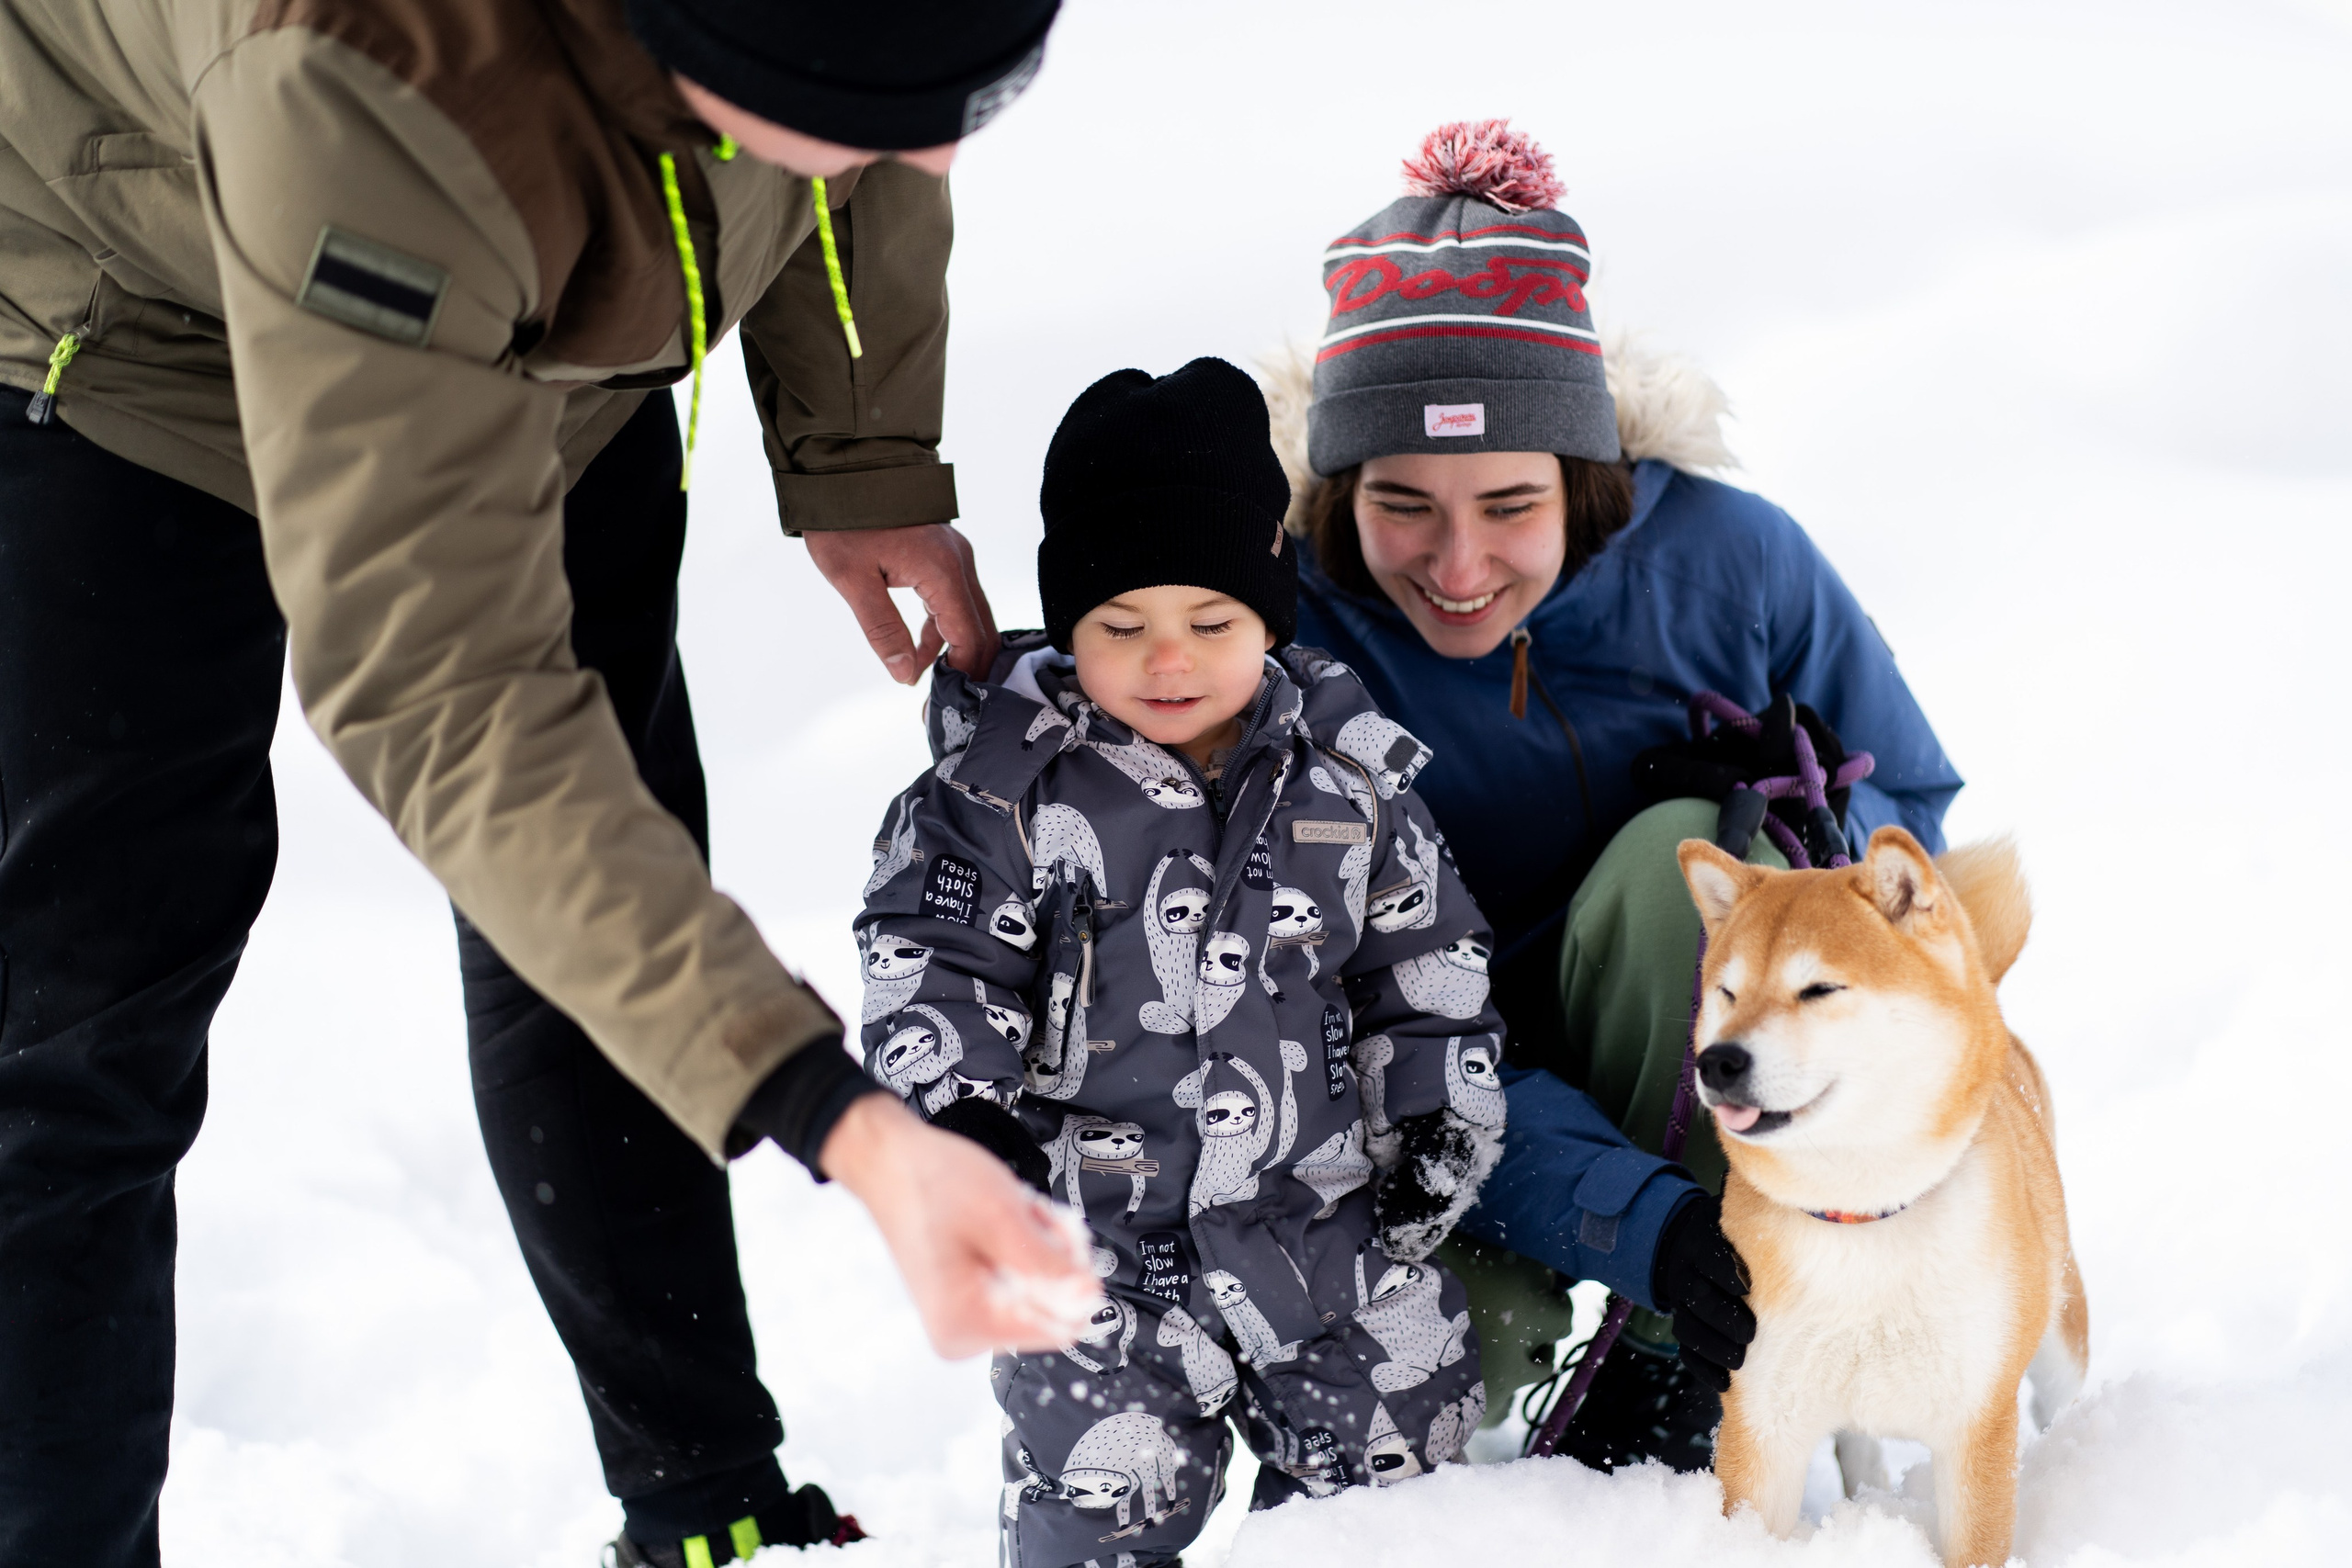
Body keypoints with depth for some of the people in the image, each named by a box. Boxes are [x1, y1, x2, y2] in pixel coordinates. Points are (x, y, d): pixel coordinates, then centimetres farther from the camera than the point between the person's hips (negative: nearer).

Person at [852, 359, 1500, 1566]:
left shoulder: (1349, 772, 0)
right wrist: (956, 1107, -17)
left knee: (1398, 1455, 9)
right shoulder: (1007, 773, -7)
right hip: (1095, 1227, -2)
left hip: (1328, 1206, 2)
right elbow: (931, 956, -5)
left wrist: (1439, 1116, 3)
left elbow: (1424, 959, 8)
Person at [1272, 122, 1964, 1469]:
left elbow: (1910, 800, 0)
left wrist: (1804, 831, -26)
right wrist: (1633, 1218, -39)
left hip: (1711, 1092, 2)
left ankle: (1675, 1363, -18)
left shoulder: (1726, 559, -15)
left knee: (1688, 848, -31)